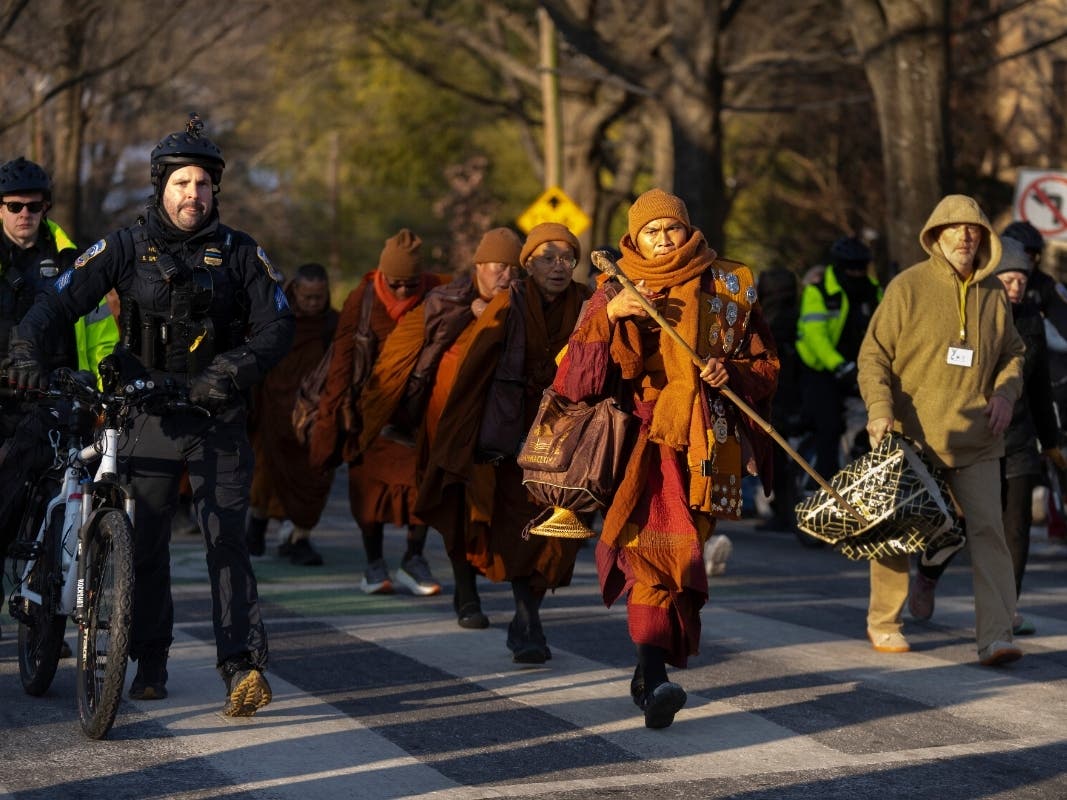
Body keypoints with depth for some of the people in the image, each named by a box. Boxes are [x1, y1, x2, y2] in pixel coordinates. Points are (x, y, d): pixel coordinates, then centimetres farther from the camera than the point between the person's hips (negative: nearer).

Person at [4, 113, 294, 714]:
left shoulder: (240, 253, 1)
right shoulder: (127, 248, 1)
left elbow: (277, 327, -4)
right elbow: (62, 300, -5)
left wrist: (233, 371, -20)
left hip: (218, 417, -1)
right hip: (149, 414, 1)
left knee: (227, 538, -11)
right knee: (146, 545, 4)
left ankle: (242, 663, -16)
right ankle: (151, 663, 19)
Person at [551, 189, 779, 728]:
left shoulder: (729, 289, 10)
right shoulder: (615, 293, 9)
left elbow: (765, 365, 14)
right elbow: (576, 376, -1)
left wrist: (732, 374, -7)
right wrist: (607, 316, -15)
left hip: (707, 443, 2)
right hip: (642, 439, -2)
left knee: (682, 556, 2)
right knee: (651, 546, -19)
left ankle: (652, 669, 19)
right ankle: (655, 680, -29)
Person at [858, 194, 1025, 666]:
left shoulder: (993, 293, 8)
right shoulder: (907, 287, -5)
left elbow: (1012, 353, 20)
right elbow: (874, 353, -5)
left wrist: (1005, 392, 0)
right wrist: (879, 408, -19)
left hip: (975, 440, 3)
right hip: (912, 436, -2)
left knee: (987, 530, -10)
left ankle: (995, 637, -15)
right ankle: (882, 623, 28)